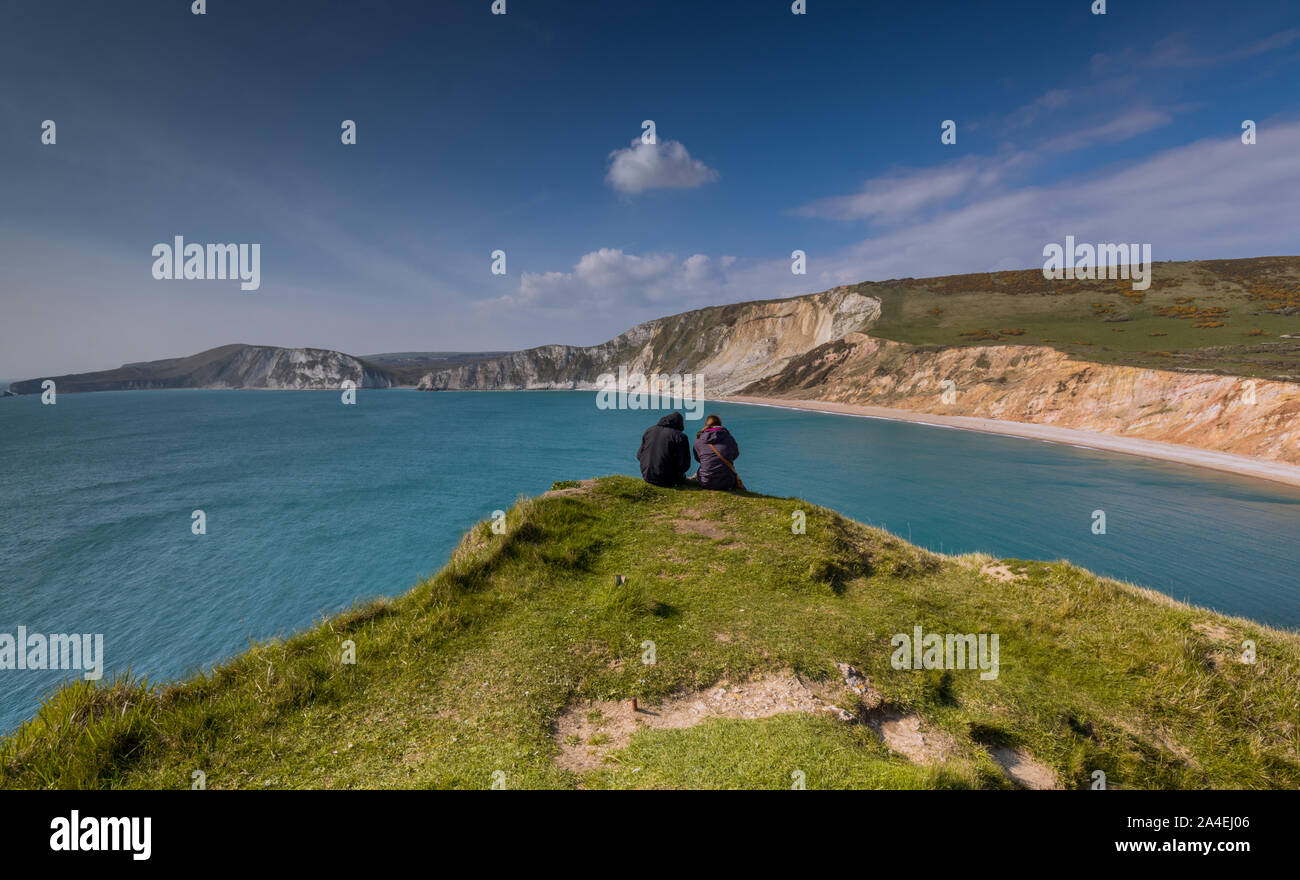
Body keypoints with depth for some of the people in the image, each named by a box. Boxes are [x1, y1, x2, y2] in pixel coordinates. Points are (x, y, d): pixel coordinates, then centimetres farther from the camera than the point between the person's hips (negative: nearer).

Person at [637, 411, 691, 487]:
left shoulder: (649, 431, 6)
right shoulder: (680, 437, -9)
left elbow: (639, 456, 13)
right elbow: (684, 464, -11)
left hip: (647, 476, 5)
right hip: (667, 480, -5)